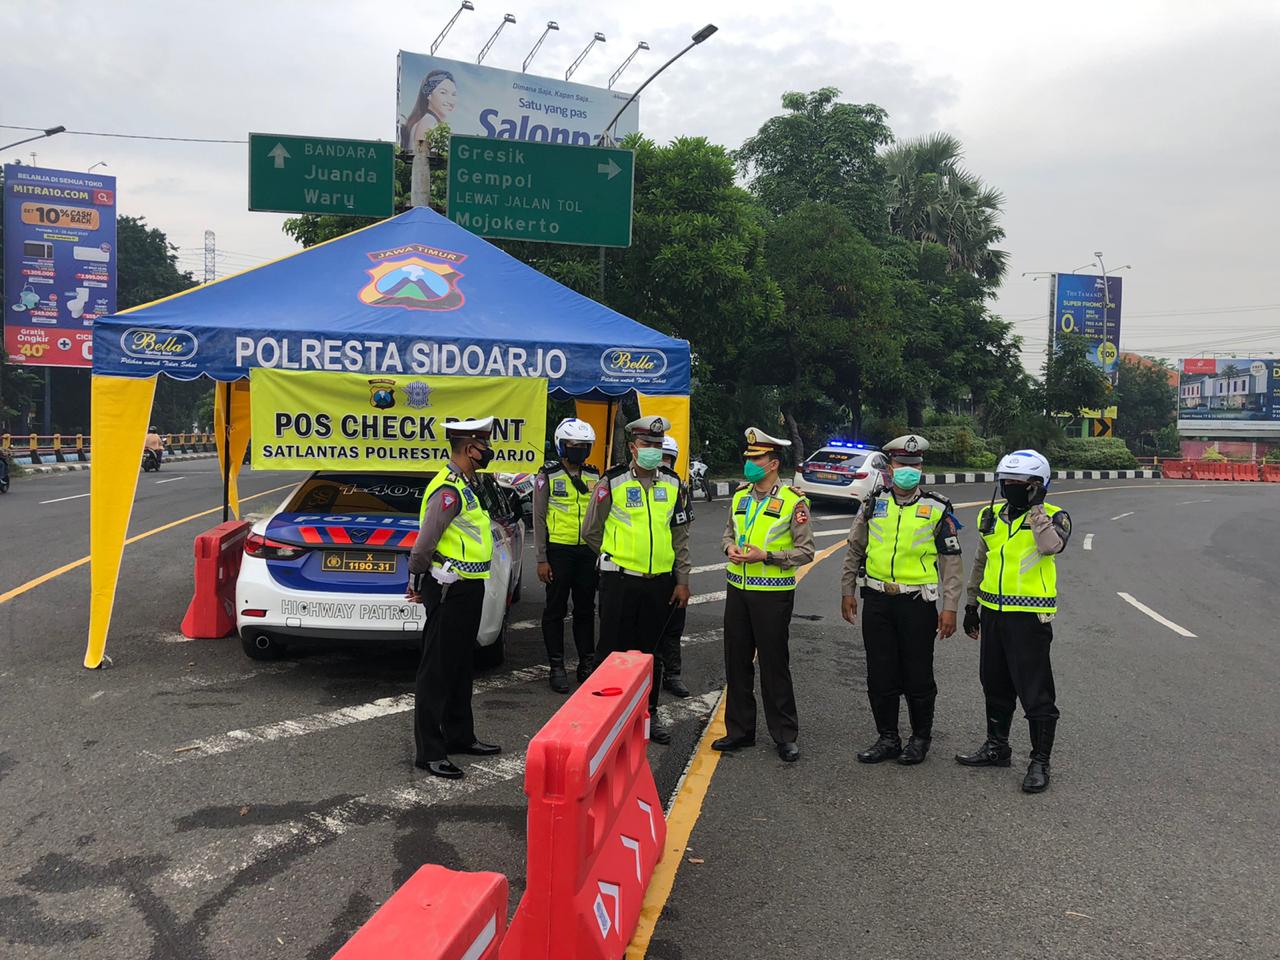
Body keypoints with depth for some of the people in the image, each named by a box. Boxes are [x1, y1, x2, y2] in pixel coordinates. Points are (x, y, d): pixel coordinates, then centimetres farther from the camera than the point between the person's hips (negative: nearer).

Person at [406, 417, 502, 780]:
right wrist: (419, 584, -11)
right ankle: (429, 752, 7)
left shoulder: (468, 485, 12)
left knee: (460, 667, 19)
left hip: (468, 589, 10)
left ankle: (459, 735, 32)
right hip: (450, 591, -10)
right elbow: (424, 543, -25)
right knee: (436, 672, -1)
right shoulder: (448, 490, -21)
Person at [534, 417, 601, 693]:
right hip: (558, 550, -4)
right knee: (556, 610, 3)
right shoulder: (548, 476, -3)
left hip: (588, 552, 4)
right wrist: (541, 559, -8)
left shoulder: (595, 477, 9)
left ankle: (587, 663, 21)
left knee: (585, 609, 11)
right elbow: (539, 519, -4)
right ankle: (557, 667, 12)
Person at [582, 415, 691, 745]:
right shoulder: (612, 481, -5)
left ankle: (649, 714, 27)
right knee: (614, 650, 2)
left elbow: (680, 535, 11)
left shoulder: (672, 483, 7)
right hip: (619, 581, -3)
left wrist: (682, 581, 8)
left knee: (651, 651, 14)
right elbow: (591, 531, 3)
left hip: (660, 582, 4)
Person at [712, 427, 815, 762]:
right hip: (738, 589, 6)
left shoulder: (793, 501, -9)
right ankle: (739, 729, 25)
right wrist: (730, 548, -2)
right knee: (737, 662, 12)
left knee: (774, 665, 1)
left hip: (772, 594, -6)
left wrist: (766, 556, -20)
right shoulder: (740, 495, 9)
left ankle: (785, 736, 14)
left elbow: (805, 551, -9)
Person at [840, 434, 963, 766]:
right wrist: (847, 592, 11)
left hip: (917, 603, -3)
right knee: (880, 675, 9)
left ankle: (920, 738, 24)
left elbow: (951, 562, -1)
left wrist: (950, 608, -5)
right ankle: (887, 738, 23)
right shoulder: (873, 504, 6)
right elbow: (854, 551, 14)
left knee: (918, 676, 6)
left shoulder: (937, 509, -2)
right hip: (876, 601, 3)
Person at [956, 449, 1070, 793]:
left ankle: (1040, 761, 10)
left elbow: (1050, 546, -31)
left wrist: (1036, 509, -25)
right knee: (995, 685, 18)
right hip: (992, 613, 7)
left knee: (1035, 692, -1)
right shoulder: (991, 515, 10)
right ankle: (996, 746, 33)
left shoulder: (1053, 517, -7)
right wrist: (971, 604, 19)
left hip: (1029, 617, -6)